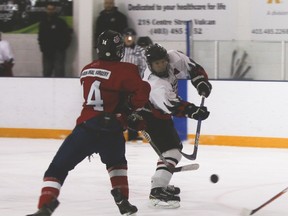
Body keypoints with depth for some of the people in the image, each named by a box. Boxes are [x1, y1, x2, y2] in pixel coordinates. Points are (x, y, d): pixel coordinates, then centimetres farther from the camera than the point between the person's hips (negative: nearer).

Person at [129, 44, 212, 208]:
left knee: (176, 145, 21)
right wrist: (194, 112, -56)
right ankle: (157, 192, -27)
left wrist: (201, 81, -13)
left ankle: (160, 182, 31)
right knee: (171, 150, -20)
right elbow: (173, 106, -47)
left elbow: (191, 66, -2)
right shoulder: (156, 85, -37)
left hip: (163, 114, 9)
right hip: (151, 117, -9)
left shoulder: (173, 58, -16)